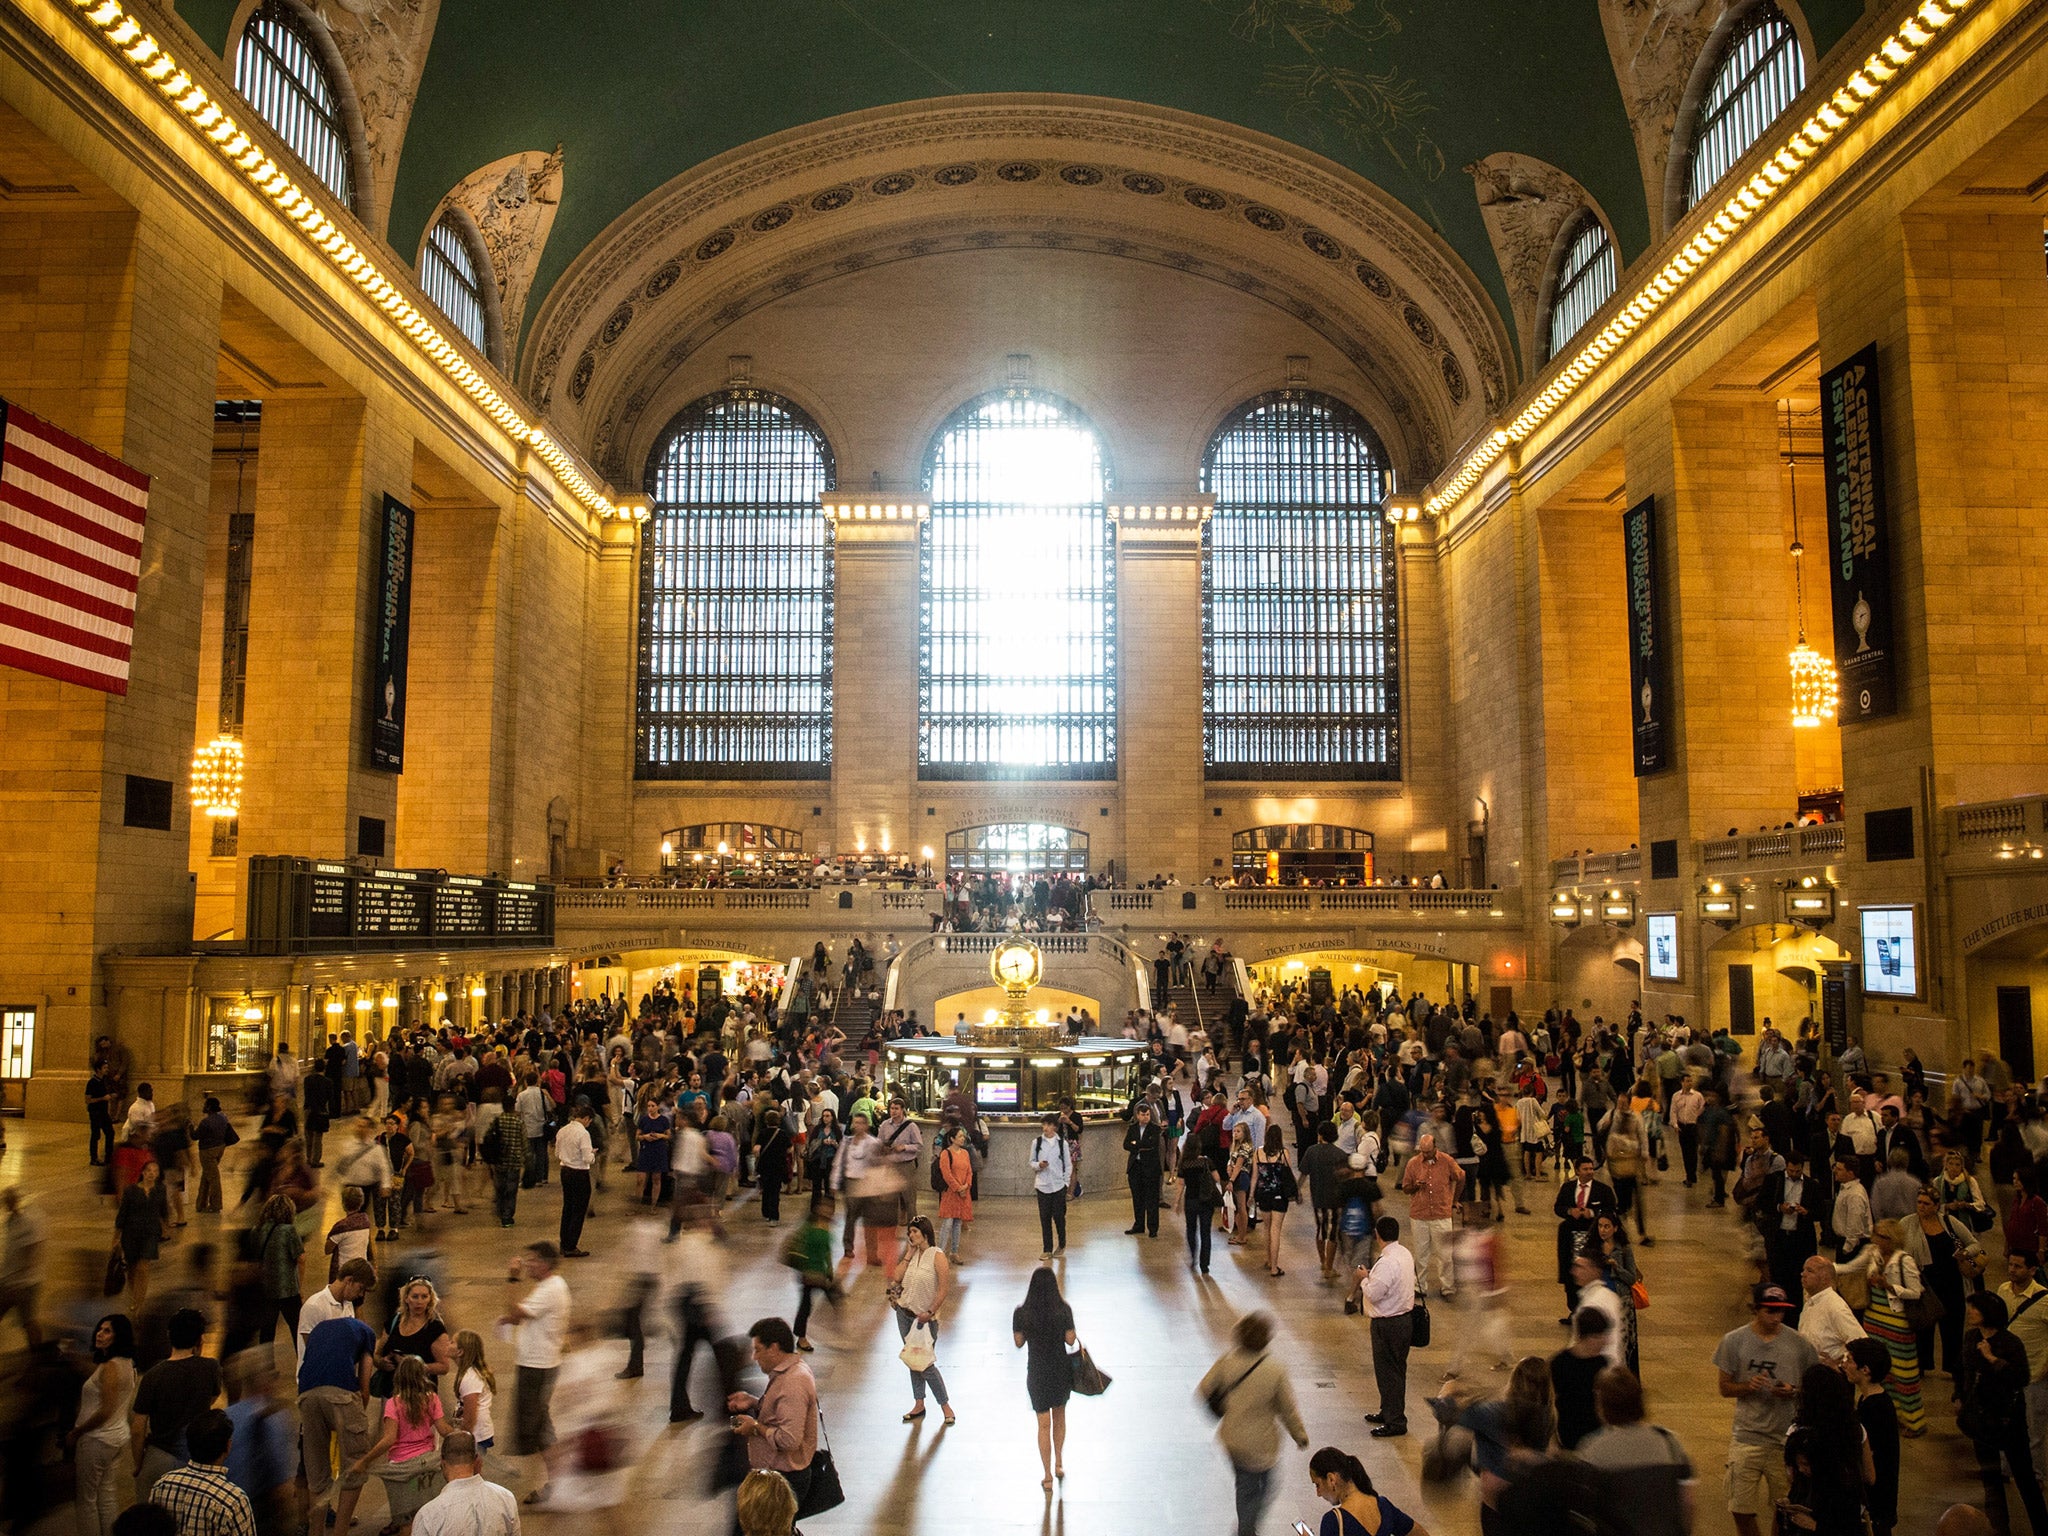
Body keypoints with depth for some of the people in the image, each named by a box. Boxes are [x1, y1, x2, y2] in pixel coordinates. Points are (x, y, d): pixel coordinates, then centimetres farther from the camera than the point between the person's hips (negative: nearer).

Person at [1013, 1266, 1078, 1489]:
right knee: (1059, 1416, 24)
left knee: (1044, 1424, 11)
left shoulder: (1021, 1313, -15)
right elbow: (1071, 1340, -9)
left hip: (1037, 1373, -1)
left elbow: (1018, 1343, -4)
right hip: (1061, 1370, 1)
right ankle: (1058, 1464, 35)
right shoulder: (1063, 1310, -16)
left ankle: (1048, 1476, 16)